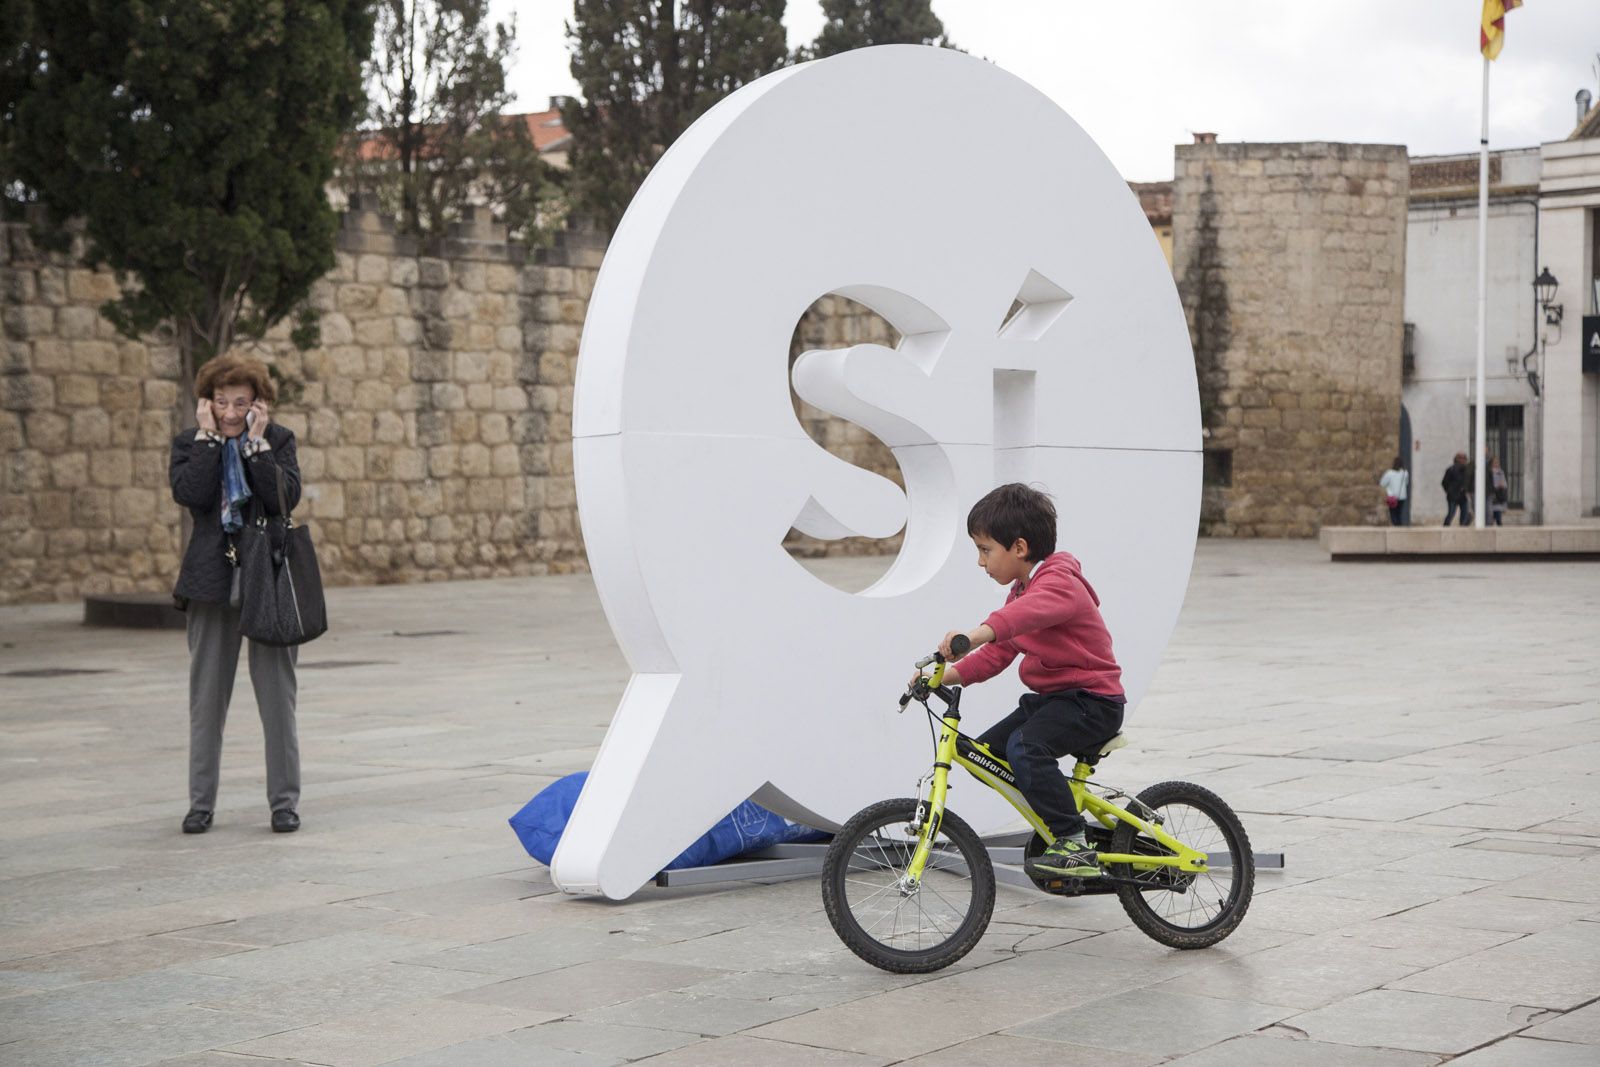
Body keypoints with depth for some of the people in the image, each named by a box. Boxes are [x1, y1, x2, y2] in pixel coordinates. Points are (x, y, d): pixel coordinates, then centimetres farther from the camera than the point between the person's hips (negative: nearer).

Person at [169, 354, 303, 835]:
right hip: (212, 580, 1)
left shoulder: (277, 440, 2)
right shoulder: (189, 444, 4)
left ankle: (284, 801, 11)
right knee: (206, 697, 6)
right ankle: (201, 802, 15)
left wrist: (255, 441, -14)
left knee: (278, 695, 3)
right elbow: (191, 494, -15)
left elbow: (286, 498, -14)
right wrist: (209, 436, -12)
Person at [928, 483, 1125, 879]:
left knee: (1025, 747, -31)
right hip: (1051, 697, 10)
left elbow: (1031, 610, -44)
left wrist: (977, 633, -61)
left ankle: (1075, 846, -24)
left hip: (1093, 701, -10)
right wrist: (947, 675, -3)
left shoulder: (1058, 583, -19)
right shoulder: (1023, 588, 14)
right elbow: (997, 654, 13)